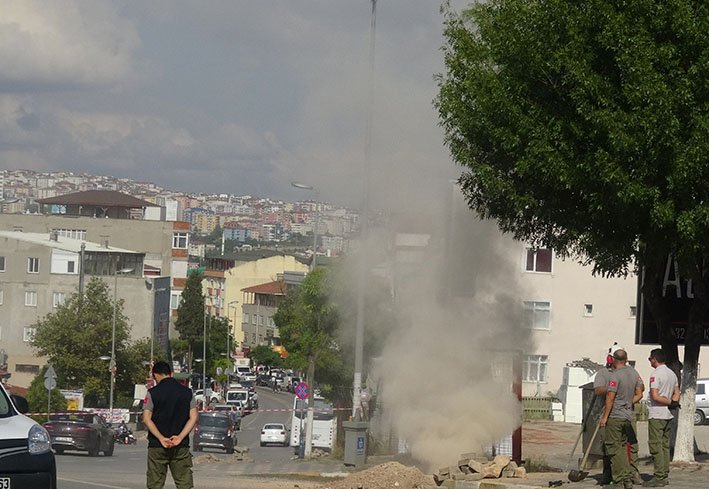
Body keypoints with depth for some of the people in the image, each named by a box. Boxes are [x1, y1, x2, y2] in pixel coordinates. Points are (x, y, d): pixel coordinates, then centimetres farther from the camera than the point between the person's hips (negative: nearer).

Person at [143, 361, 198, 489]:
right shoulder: (187, 392, 4)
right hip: (181, 446, 2)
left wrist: (161, 438, -12)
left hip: (157, 445, -2)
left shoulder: (152, 393, -3)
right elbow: (193, 418, -2)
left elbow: (146, 419, -10)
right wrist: (180, 437, -9)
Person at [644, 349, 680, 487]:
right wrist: (673, 402, 0)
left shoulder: (656, 374, -15)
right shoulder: (672, 374, 13)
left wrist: (669, 402, -12)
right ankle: (664, 476, 15)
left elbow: (655, 396, -22)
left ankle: (659, 477, -9)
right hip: (668, 415, 9)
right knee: (665, 446, 13)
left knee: (656, 446, -6)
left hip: (656, 416, -9)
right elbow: (677, 392, 17)